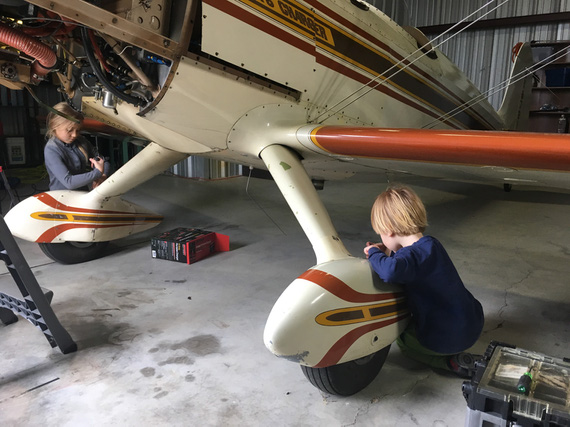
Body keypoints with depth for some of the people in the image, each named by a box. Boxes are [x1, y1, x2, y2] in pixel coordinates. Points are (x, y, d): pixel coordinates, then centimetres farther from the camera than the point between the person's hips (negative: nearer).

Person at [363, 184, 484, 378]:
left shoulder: (414, 254, -26)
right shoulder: (430, 244, 3)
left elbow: (390, 271, -48)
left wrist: (375, 254, -26)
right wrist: (385, 254, 1)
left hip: (450, 338, -9)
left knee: (404, 340, 19)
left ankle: (453, 362, 5)